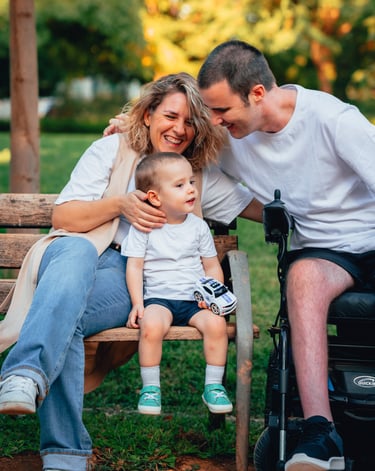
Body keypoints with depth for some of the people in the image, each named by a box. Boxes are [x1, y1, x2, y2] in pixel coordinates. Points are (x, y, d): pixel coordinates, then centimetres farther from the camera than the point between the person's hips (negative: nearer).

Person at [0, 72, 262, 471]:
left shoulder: (202, 177, 21)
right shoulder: (112, 150, 14)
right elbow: (62, 218, 6)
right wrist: (119, 204, -6)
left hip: (130, 279, 1)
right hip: (75, 257, -1)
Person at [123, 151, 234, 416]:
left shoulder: (198, 227, 9)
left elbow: (213, 267, 12)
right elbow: (135, 266, 0)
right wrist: (137, 303, -10)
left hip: (196, 300, 2)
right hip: (159, 299, -2)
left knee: (216, 323, -26)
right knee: (151, 325, -33)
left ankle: (214, 385, -9)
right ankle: (150, 387, -14)